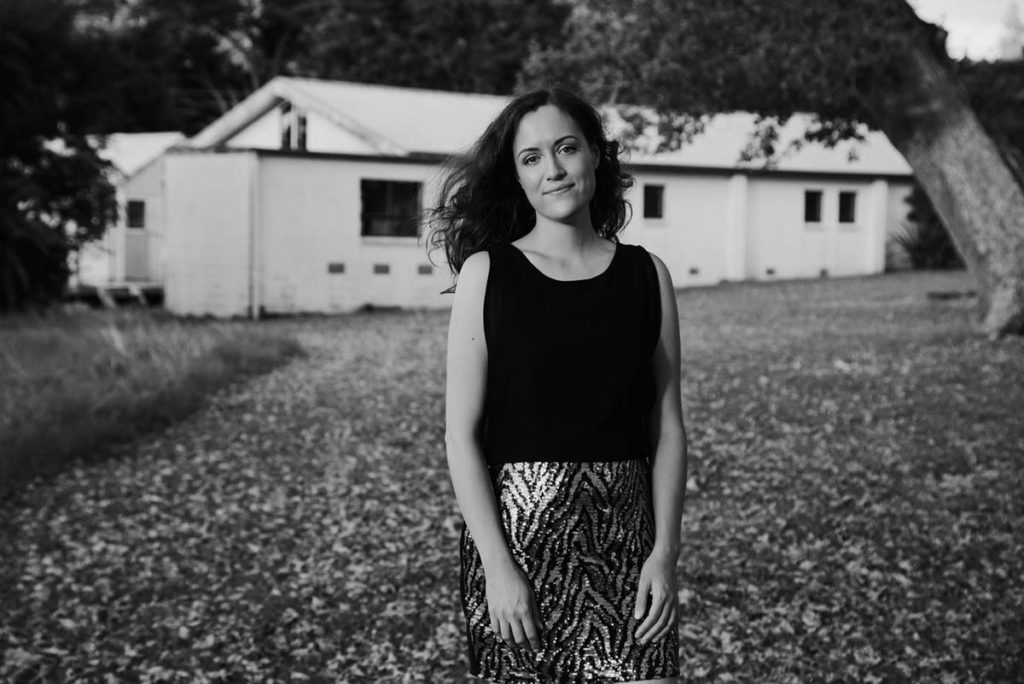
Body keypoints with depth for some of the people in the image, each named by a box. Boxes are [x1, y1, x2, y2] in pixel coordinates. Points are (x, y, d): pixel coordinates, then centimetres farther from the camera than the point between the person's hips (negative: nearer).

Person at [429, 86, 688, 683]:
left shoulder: (647, 275, 4)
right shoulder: (486, 272, -2)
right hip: (516, 525, -1)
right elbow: (461, 433, -5)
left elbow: (668, 429, 4)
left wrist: (665, 551, -5)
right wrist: (497, 564, -11)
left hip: (625, 533, 1)